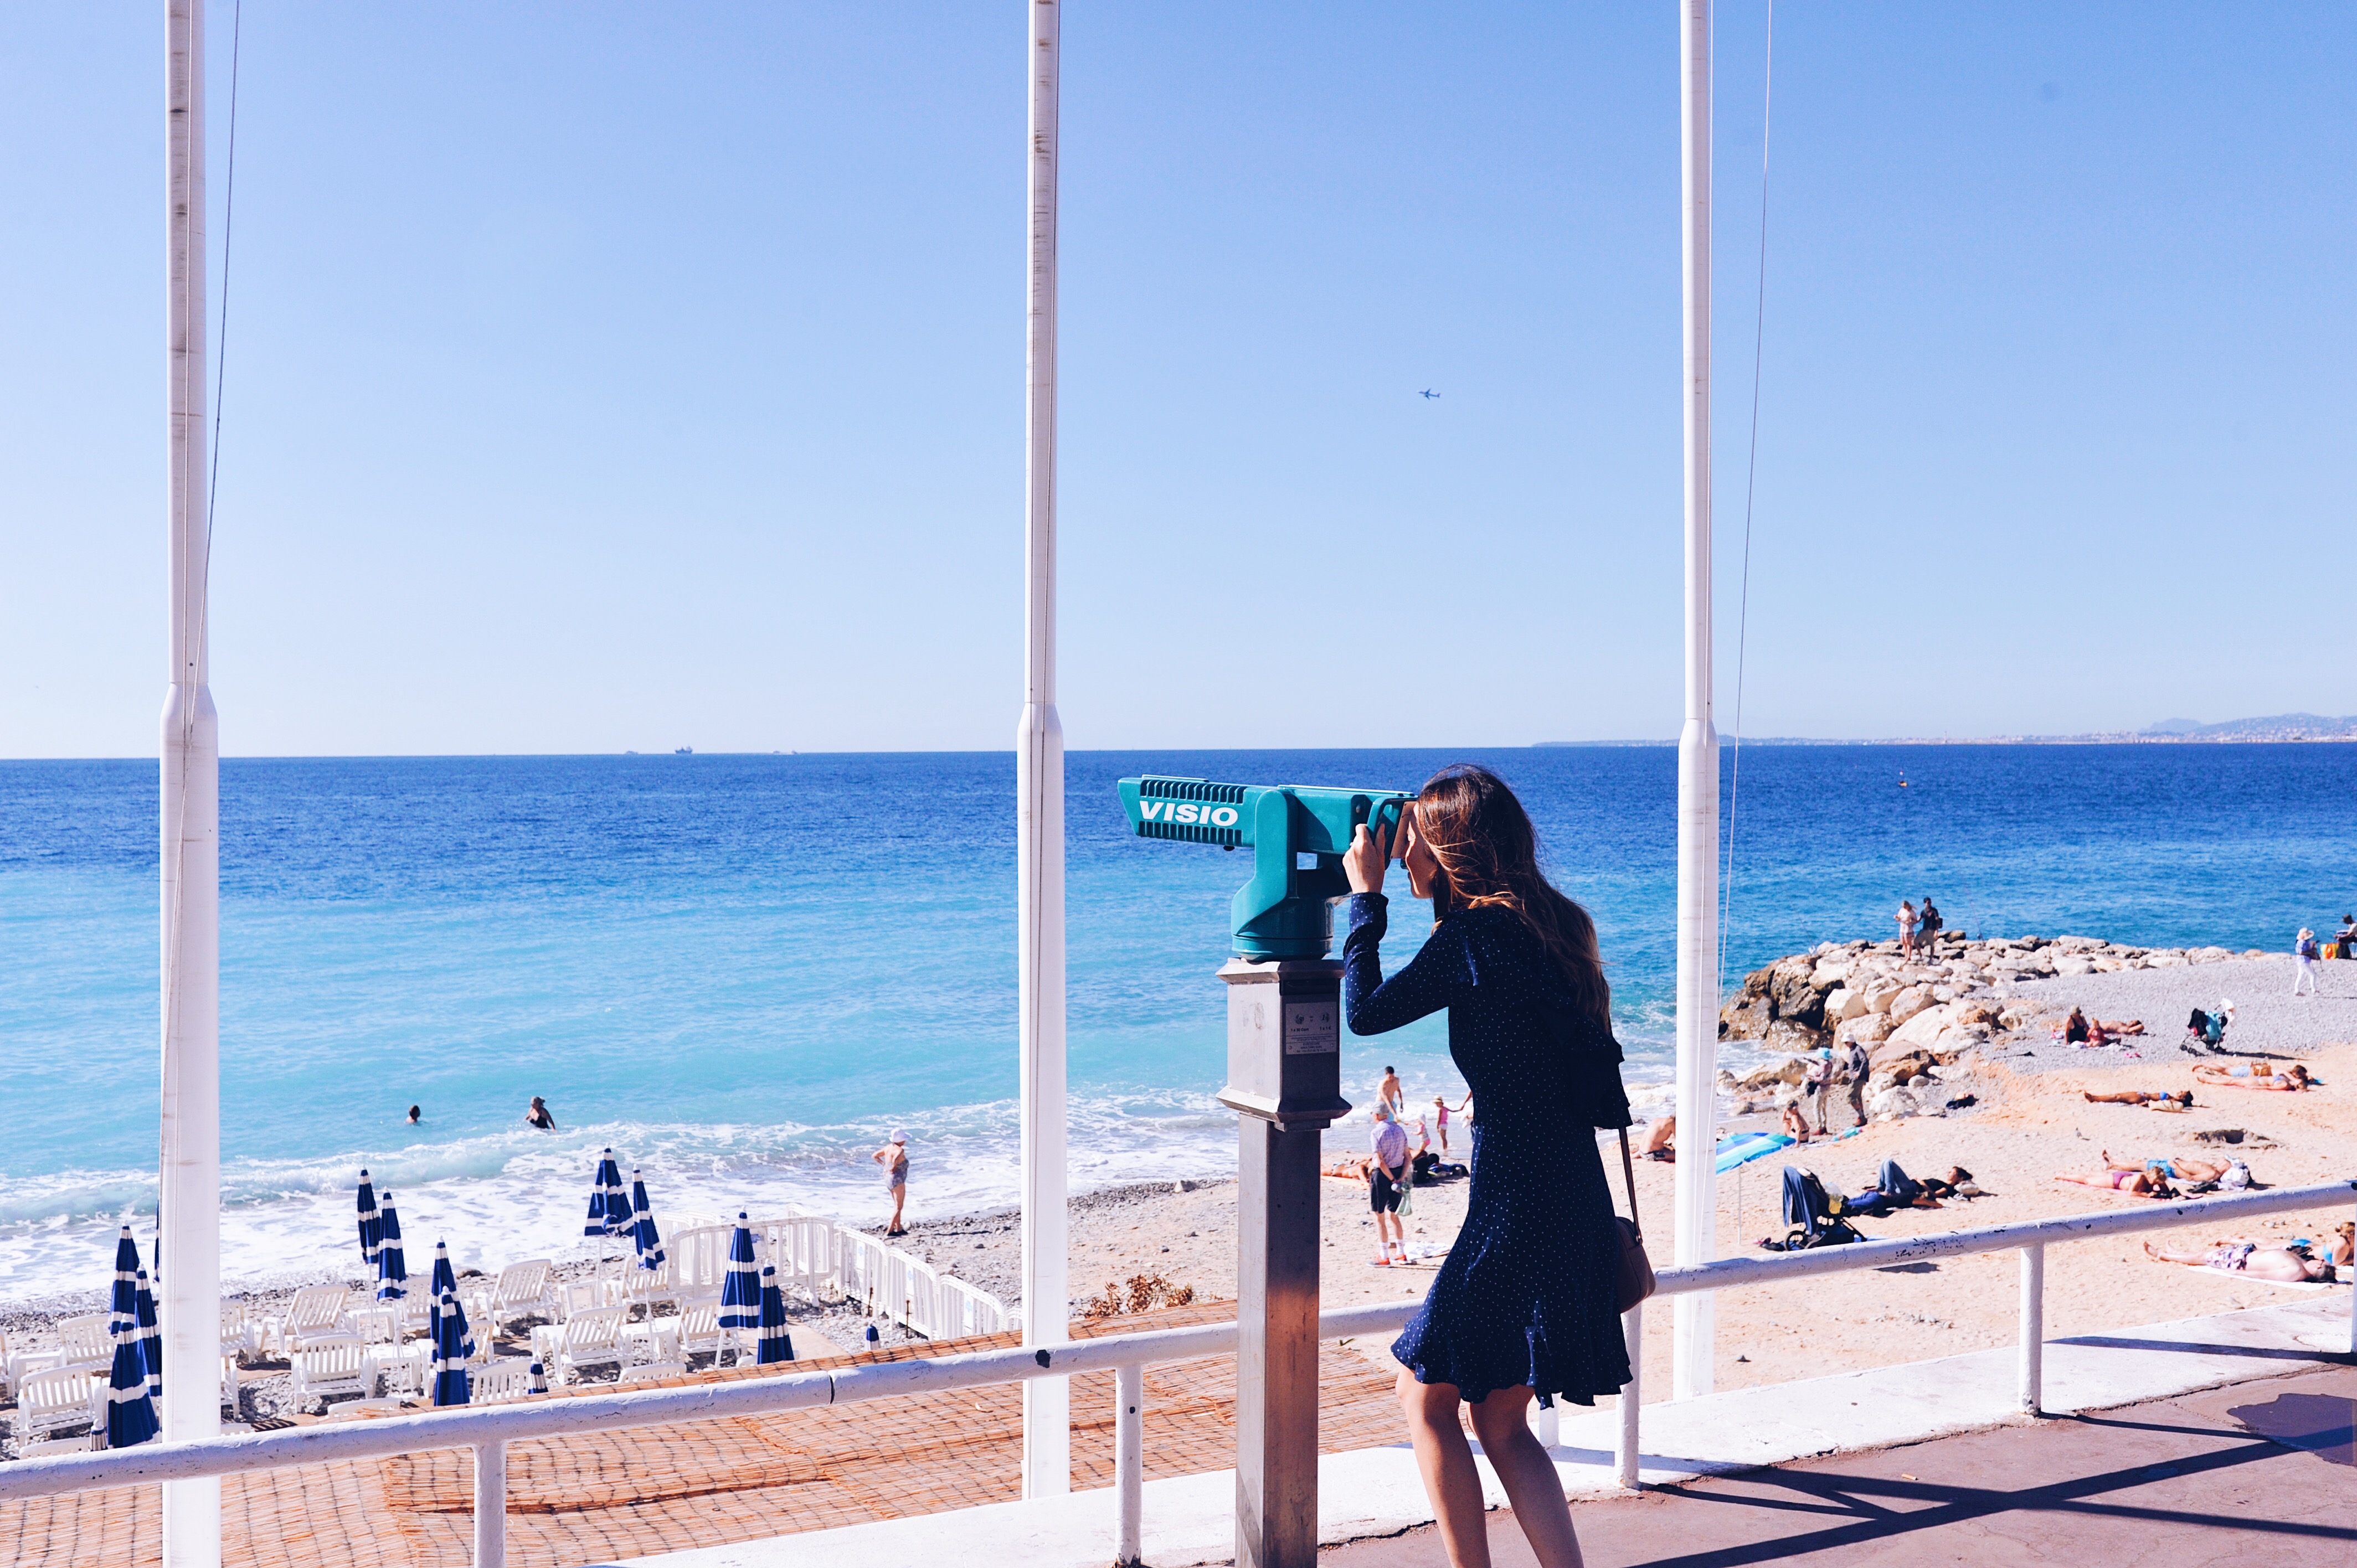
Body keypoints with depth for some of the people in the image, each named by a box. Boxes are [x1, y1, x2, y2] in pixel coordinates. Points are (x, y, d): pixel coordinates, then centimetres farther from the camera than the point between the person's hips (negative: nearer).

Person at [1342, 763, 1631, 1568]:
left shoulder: (1477, 934, -16)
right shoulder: (1548, 923, 10)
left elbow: (1366, 1012, -9)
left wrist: (1366, 894, -1)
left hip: (1520, 1206, -9)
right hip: (1573, 1200, 9)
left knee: (1426, 1394, 7)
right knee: (1499, 1420, 16)